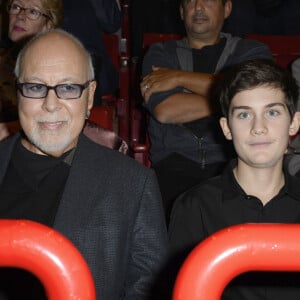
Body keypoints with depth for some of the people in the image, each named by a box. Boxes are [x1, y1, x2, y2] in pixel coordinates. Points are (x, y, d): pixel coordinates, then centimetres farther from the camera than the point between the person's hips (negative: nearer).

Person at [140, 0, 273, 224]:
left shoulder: (252, 52, 18)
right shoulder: (161, 53, 19)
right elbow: (164, 110, 0)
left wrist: (180, 77, -1)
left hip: (232, 161, 0)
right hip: (174, 162, 0)